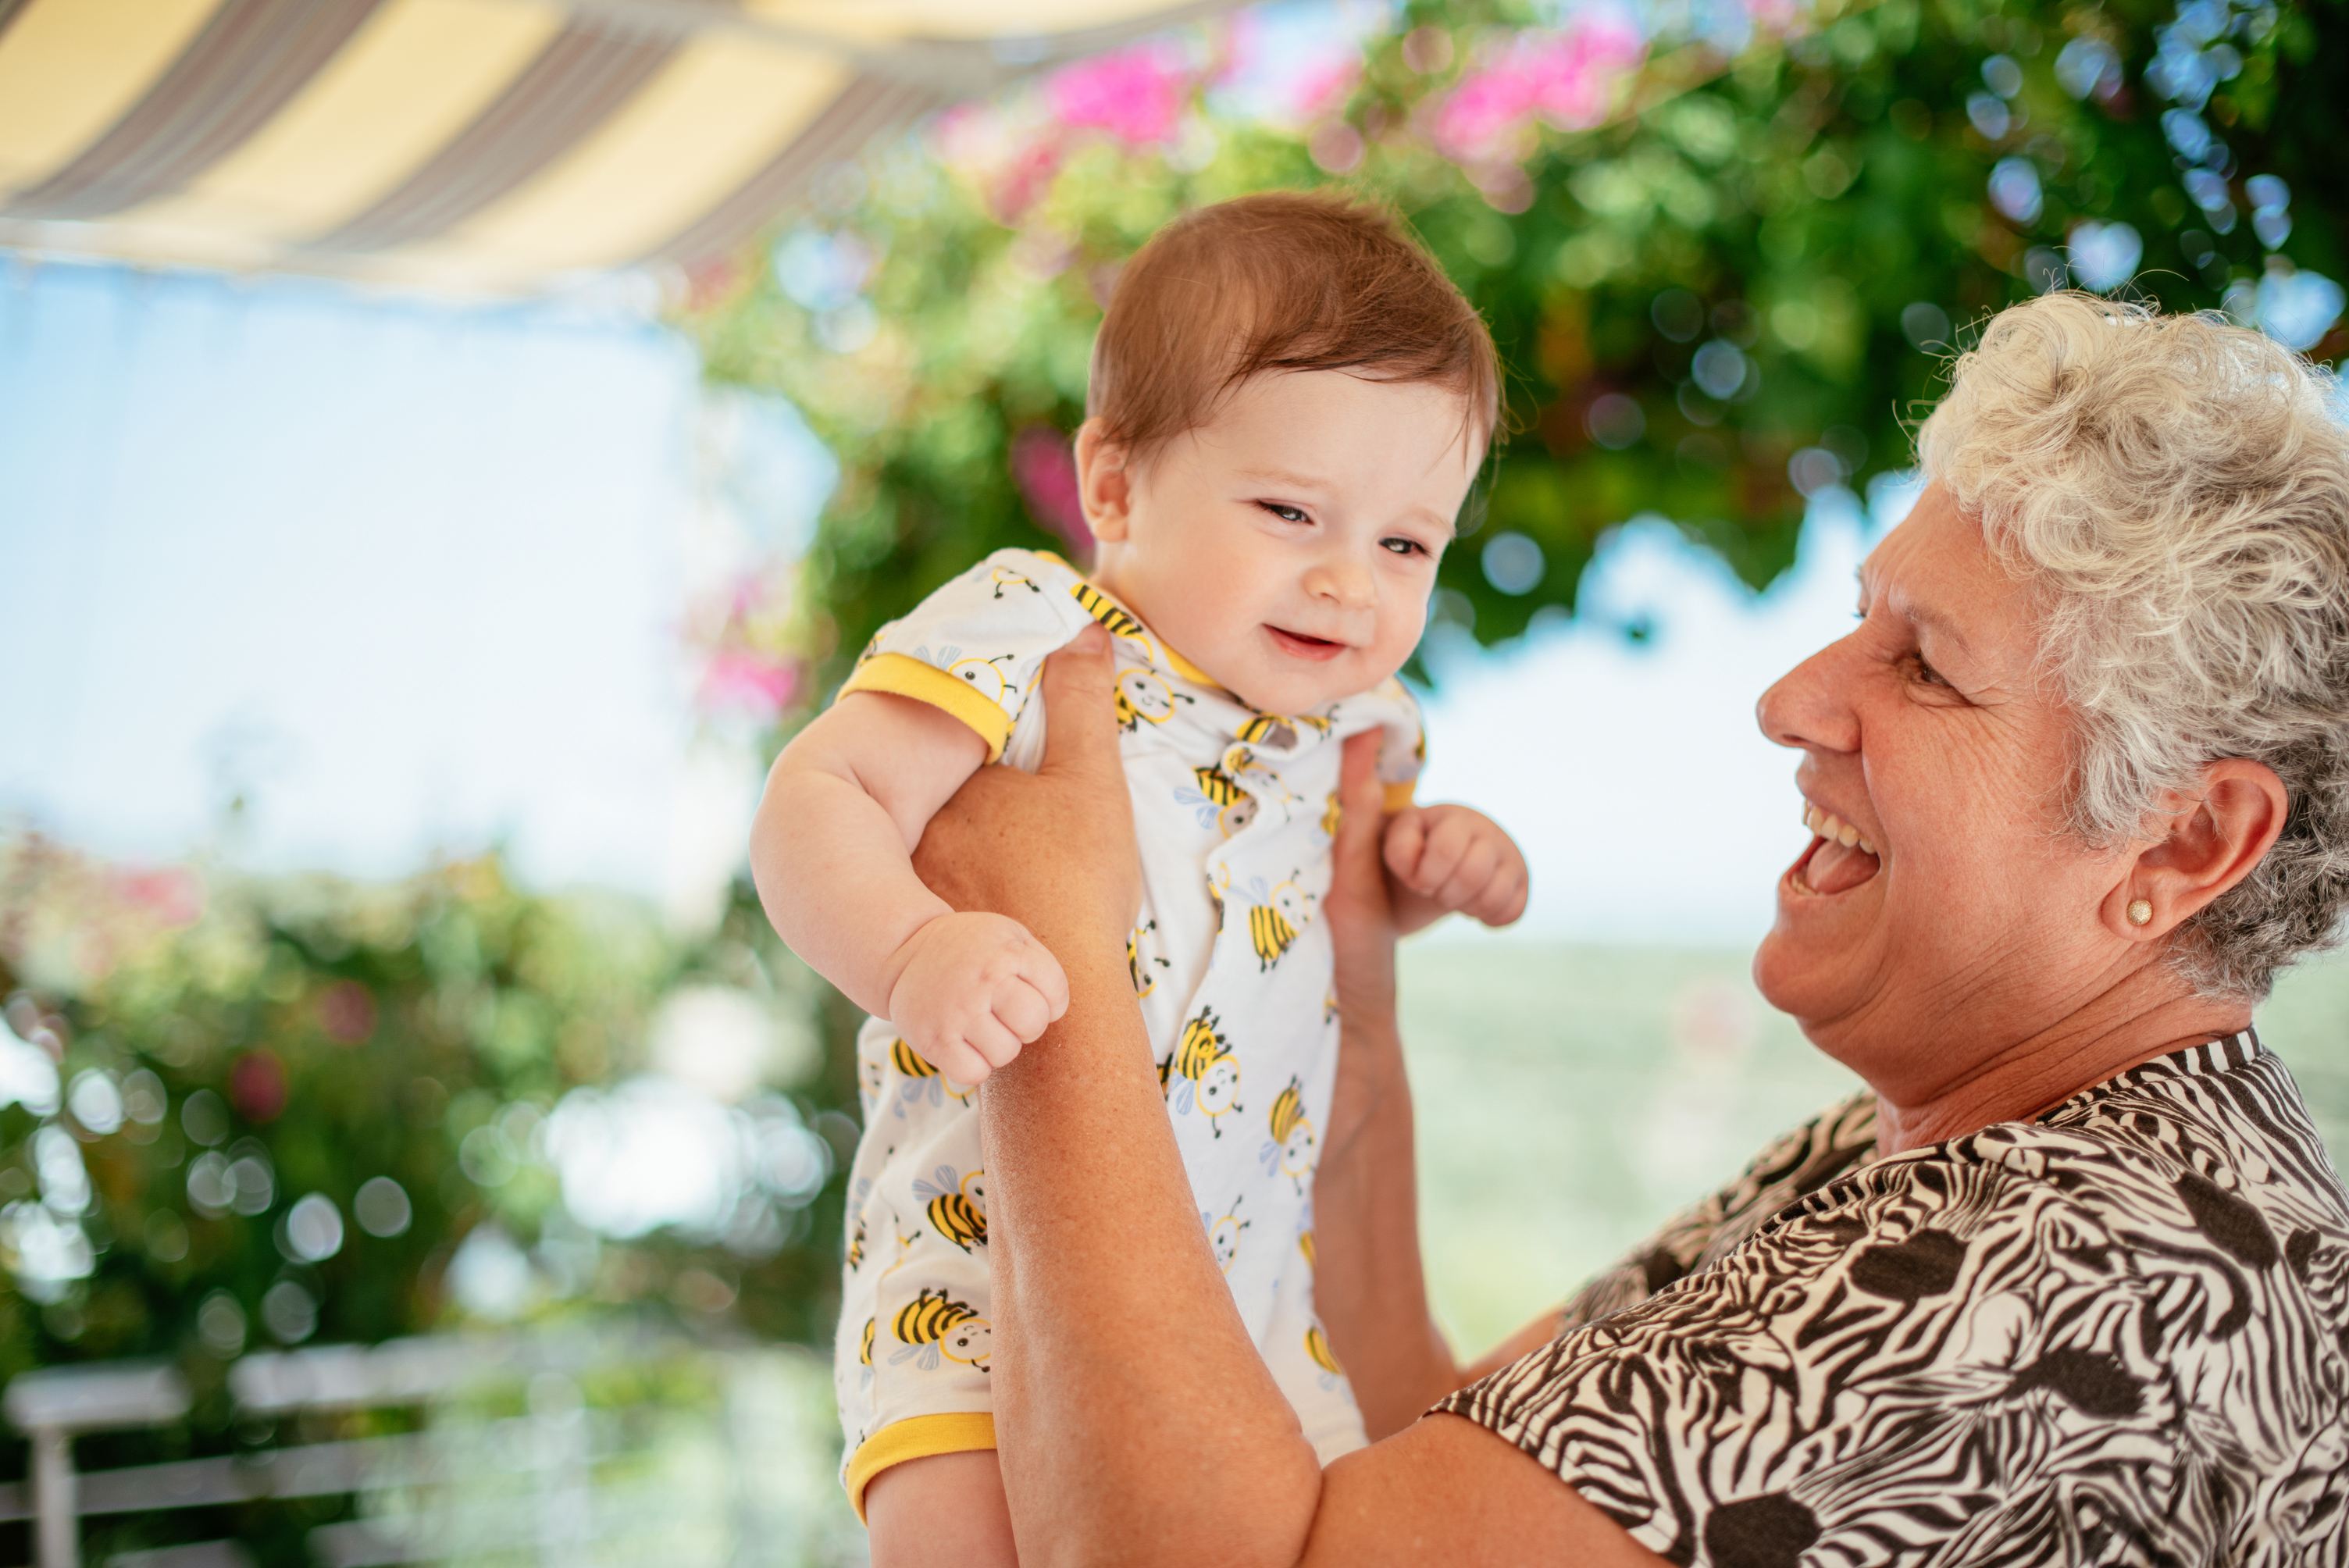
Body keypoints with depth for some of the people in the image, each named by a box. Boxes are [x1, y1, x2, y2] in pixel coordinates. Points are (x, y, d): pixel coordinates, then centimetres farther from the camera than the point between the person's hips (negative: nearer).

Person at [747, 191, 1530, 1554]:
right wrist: (918, 955, -40)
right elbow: (821, 802, -20)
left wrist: (1437, 864, 7)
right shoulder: (1031, 639, -11)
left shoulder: (1352, 726, 9)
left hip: (1252, 1282, 6)